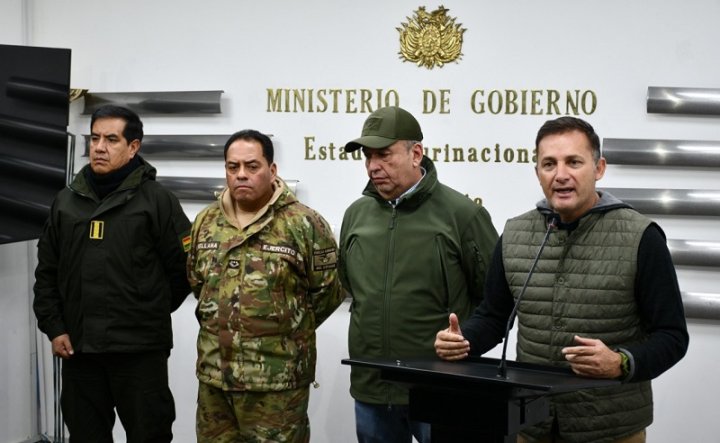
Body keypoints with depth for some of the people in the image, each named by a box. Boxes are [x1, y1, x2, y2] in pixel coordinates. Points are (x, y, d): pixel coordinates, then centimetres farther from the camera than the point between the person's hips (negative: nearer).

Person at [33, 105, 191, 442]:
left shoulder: (156, 200, -3)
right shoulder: (66, 201, 12)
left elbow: (186, 267, -4)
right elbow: (47, 272, 13)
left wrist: (152, 314, 2)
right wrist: (53, 327, 4)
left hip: (140, 350, -4)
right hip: (78, 347, 4)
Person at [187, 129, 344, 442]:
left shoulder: (305, 225, -8)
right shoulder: (205, 222, 9)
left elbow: (328, 291, -4)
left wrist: (289, 329, 4)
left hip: (277, 380, -5)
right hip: (213, 375, 5)